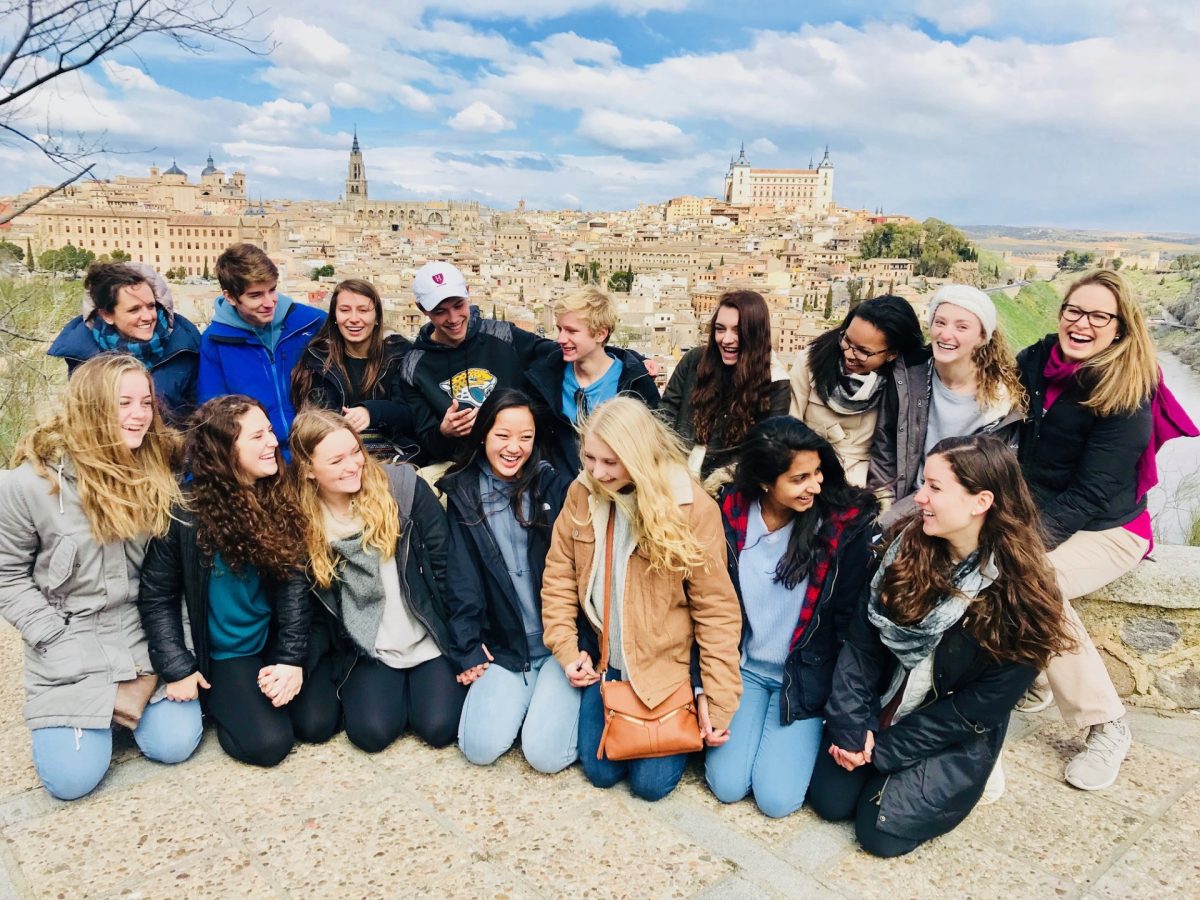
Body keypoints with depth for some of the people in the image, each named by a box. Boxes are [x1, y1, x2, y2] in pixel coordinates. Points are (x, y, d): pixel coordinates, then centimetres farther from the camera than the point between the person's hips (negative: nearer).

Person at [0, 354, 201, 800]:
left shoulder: (159, 470, -3)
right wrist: (60, 643, -10)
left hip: (147, 632, 2)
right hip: (71, 645, -2)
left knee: (173, 744, -9)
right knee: (72, 778, -7)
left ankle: (131, 694, 22)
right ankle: (59, 707, 25)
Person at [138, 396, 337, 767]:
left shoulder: (280, 500, -6)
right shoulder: (183, 511, -16)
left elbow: (294, 582, -7)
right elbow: (156, 597, -7)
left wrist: (292, 658, -14)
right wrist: (178, 669, -11)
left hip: (272, 641, 3)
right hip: (218, 654, -3)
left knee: (319, 722, -9)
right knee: (269, 742, -15)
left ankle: (276, 681, 19)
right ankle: (217, 701, 14)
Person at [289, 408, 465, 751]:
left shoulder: (403, 486, -12)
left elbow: (445, 567, -9)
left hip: (428, 638, -1)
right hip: (365, 649, 2)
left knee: (439, 727, -15)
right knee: (372, 732, -16)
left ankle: (421, 679, 18)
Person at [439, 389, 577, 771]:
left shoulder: (554, 486, -1)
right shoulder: (463, 492, 5)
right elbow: (462, 579, 3)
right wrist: (468, 648, -4)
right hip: (502, 645, 2)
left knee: (546, 754, -15)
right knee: (480, 748, -13)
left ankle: (557, 693, 14)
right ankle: (527, 692, 14)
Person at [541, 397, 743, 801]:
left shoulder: (692, 507, -19)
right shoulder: (581, 493, -8)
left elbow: (716, 608, -14)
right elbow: (558, 578, 0)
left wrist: (718, 697, -14)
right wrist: (567, 651, -8)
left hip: (667, 659, -3)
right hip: (603, 653, 3)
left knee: (651, 782, -3)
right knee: (601, 771, 5)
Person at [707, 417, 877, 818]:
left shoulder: (845, 525, -17)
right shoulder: (729, 514, -12)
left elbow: (850, 624, -8)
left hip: (808, 675, -2)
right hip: (742, 667, 2)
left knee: (776, 798, -9)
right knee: (727, 785, -6)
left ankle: (810, 730, 19)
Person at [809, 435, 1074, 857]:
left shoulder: (1019, 592, -20)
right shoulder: (908, 548, -9)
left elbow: (982, 706, -16)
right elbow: (862, 641, -6)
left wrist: (884, 748, -16)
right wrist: (852, 727, -16)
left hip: (956, 737, -3)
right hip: (883, 708, 3)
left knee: (882, 830, -12)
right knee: (829, 800, -7)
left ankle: (965, 774, 14)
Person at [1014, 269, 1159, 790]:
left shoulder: (1126, 393, -15)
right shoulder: (1034, 364, -1)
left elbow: (1091, 495, -20)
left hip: (1106, 530, -5)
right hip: (1034, 514, 5)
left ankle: (1106, 727, -15)